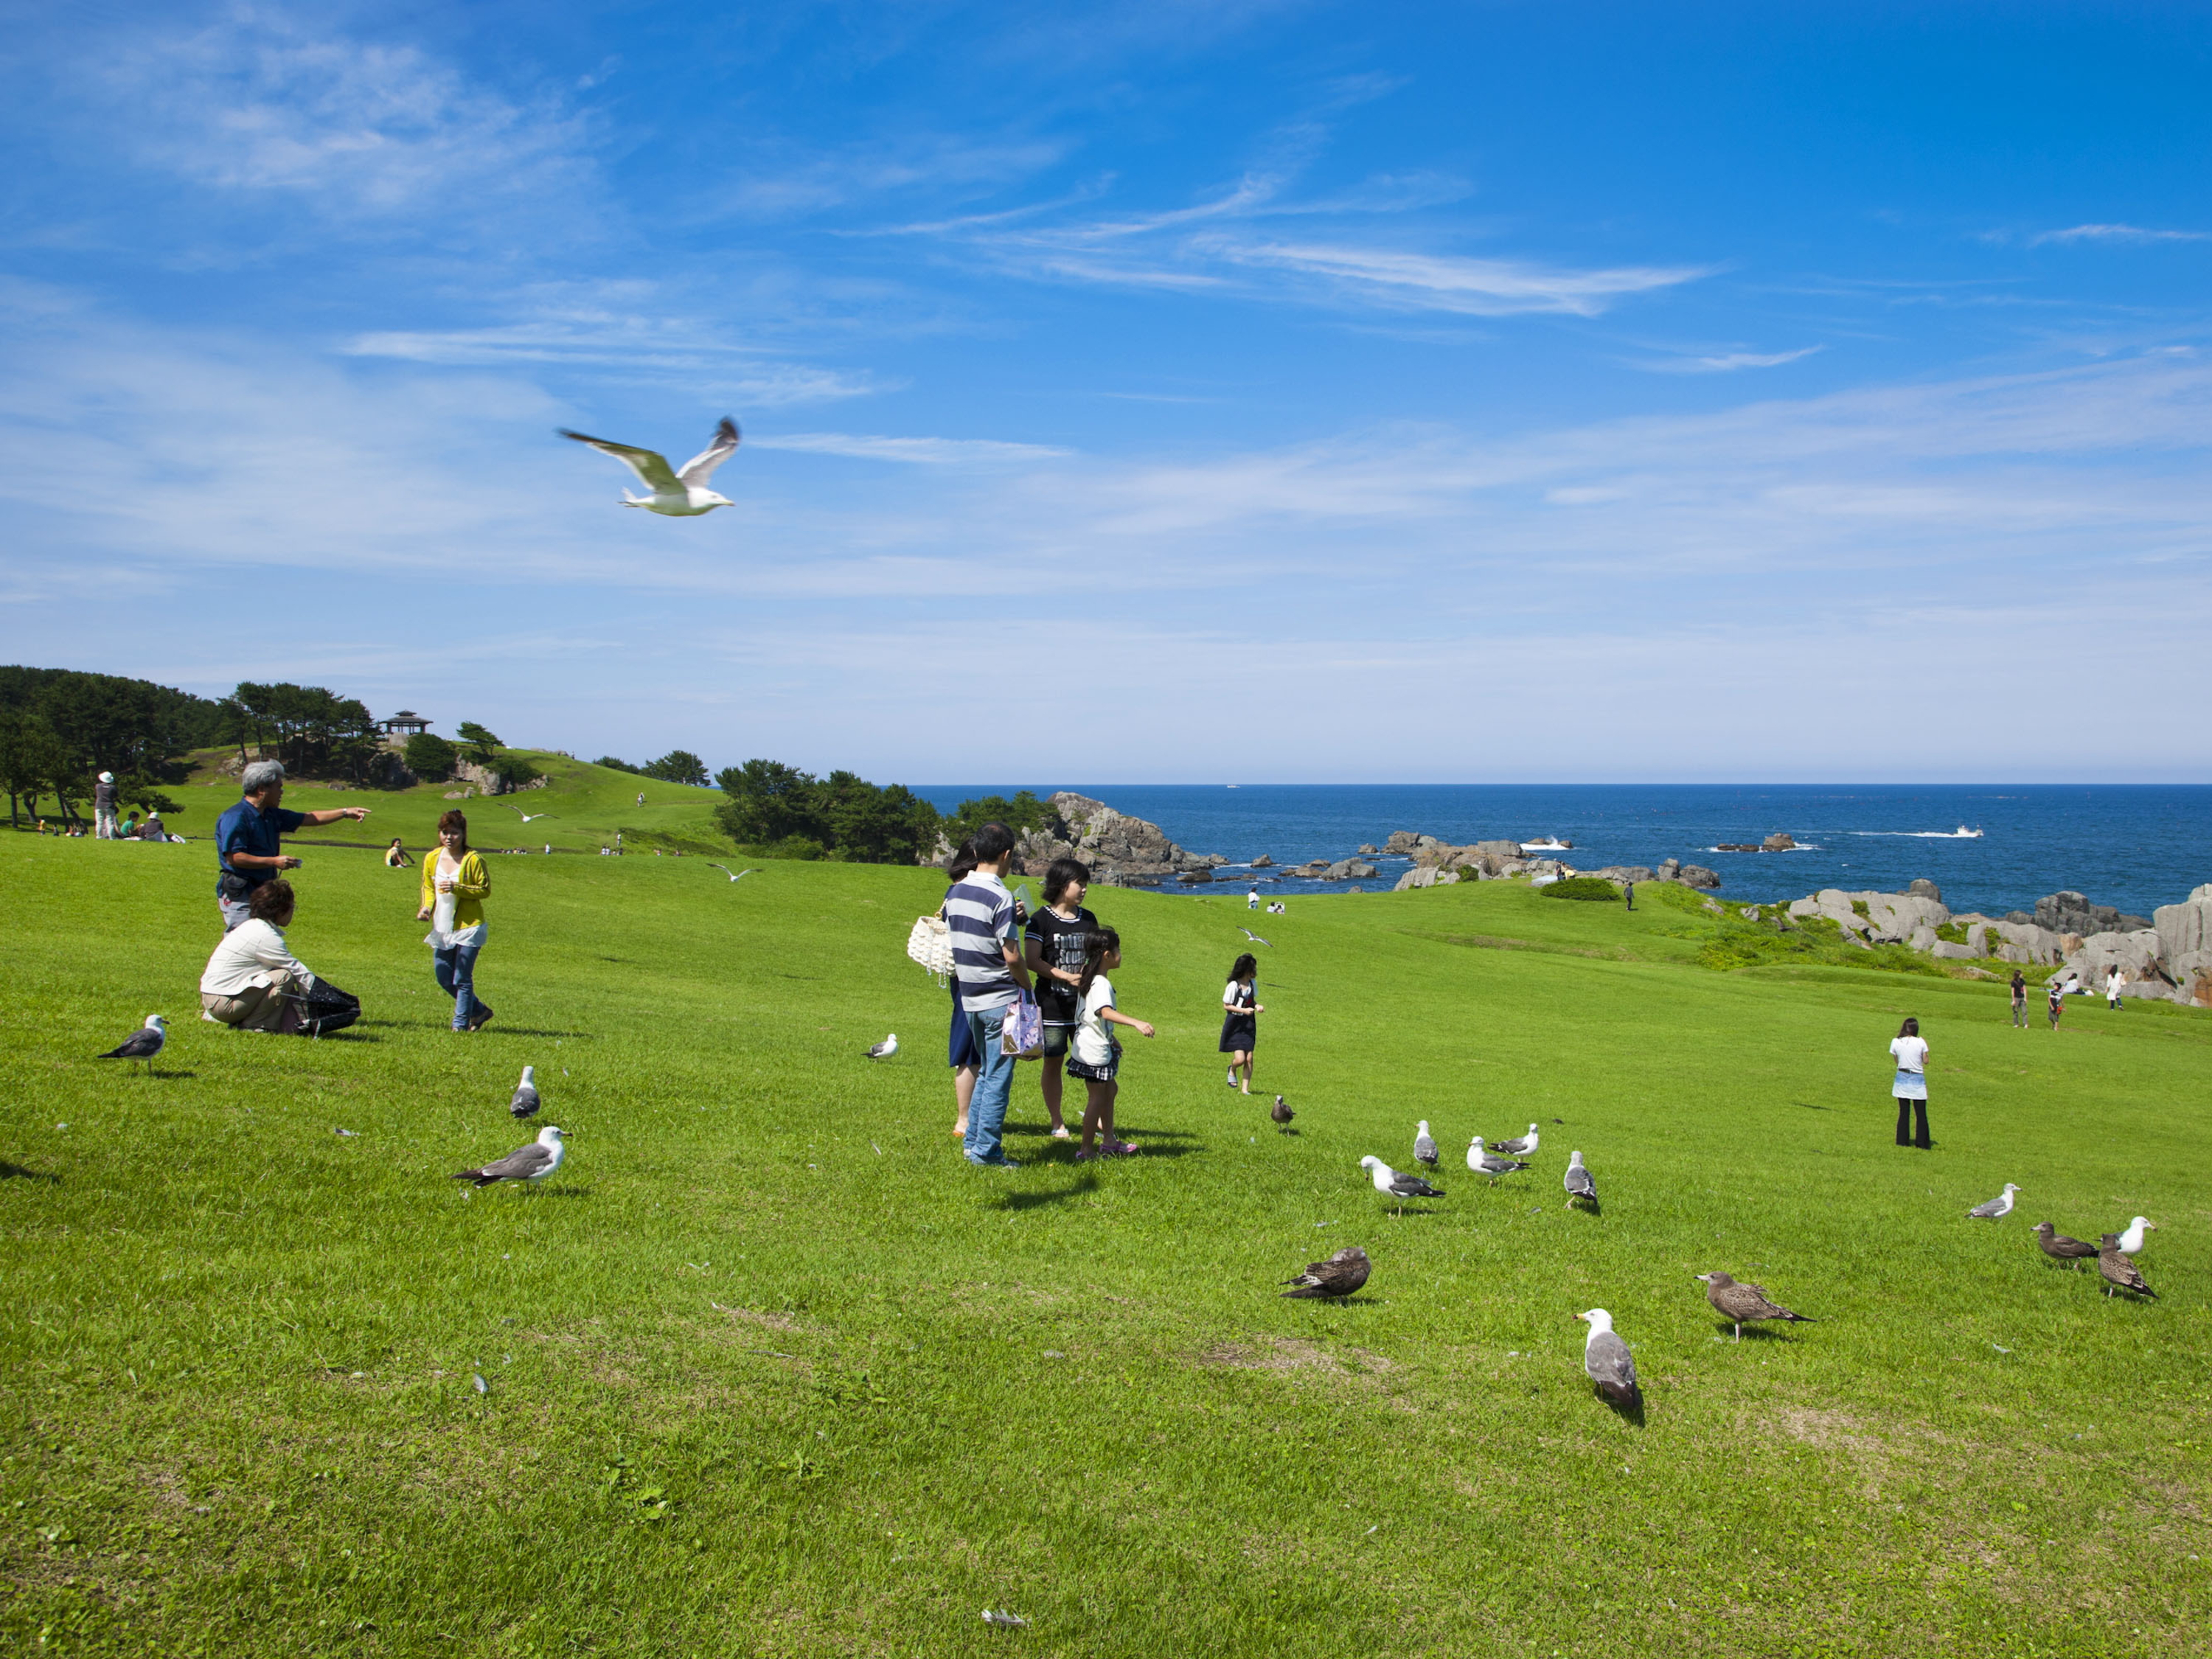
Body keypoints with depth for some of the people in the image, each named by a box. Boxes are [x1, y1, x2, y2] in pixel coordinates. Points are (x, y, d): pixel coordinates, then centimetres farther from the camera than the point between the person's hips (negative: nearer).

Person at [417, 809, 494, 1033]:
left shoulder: (473, 860, -11)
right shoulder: (431, 859, 4)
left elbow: (485, 889, -8)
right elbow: (428, 887, 15)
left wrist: (457, 888, -21)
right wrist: (427, 907, -5)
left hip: (468, 926, -6)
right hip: (441, 928, 6)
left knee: (462, 979, -4)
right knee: (444, 979, 10)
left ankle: (460, 1024, 8)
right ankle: (480, 1011, 27)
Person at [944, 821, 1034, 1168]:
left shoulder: (955, 892, 6)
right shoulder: (1000, 897, -17)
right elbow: (1012, 957, -18)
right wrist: (1028, 988, -3)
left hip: (969, 998, 7)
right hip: (1000, 1000, -7)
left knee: (986, 1073, 20)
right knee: (998, 1077, 0)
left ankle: (973, 1141, 23)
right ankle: (986, 1151, 4)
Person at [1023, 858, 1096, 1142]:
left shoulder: (1088, 919, 12)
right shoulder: (1041, 920, -5)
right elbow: (1032, 960, -11)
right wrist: (1067, 977, -17)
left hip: (1084, 1003, 4)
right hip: (1052, 1005, -4)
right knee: (1053, 1063, 4)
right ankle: (1057, 1122, 14)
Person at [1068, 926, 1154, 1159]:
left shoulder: (1087, 979, 12)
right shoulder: (1101, 984, -20)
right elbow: (1106, 1012, -38)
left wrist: (1111, 1039, 31)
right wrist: (1136, 1024, -49)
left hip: (1091, 1046, 11)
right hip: (1095, 1051, -11)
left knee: (1110, 1089, 21)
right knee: (1098, 1096, -3)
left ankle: (1108, 1141, 28)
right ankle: (1086, 1149, 2)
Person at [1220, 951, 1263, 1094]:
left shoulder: (1252, 983, 3)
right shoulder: (1233, 986, -16)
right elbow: (1226, 1005, -11)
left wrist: (1257, 1006, -4)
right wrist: (1244, 1010, -21)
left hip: (1249, 1025, 5)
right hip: (1235, 1026, -5)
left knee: (1249, 1058, -1)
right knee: (1240, 1059, -11)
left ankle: (1246, 1088, 9)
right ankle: (1232, 1070, 25)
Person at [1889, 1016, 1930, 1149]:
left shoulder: (1896, 1042, -6)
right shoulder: (1920, 1042, -10)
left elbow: (1897, 1061, 4)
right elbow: (1926, 1061, -4)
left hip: (1902, 1079, 2)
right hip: (1917, 1080, -2)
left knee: (1904, 1112, 11)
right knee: (1921, 1114, 7)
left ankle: (1902, 1141, 13)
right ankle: (1922, 1143, 8)